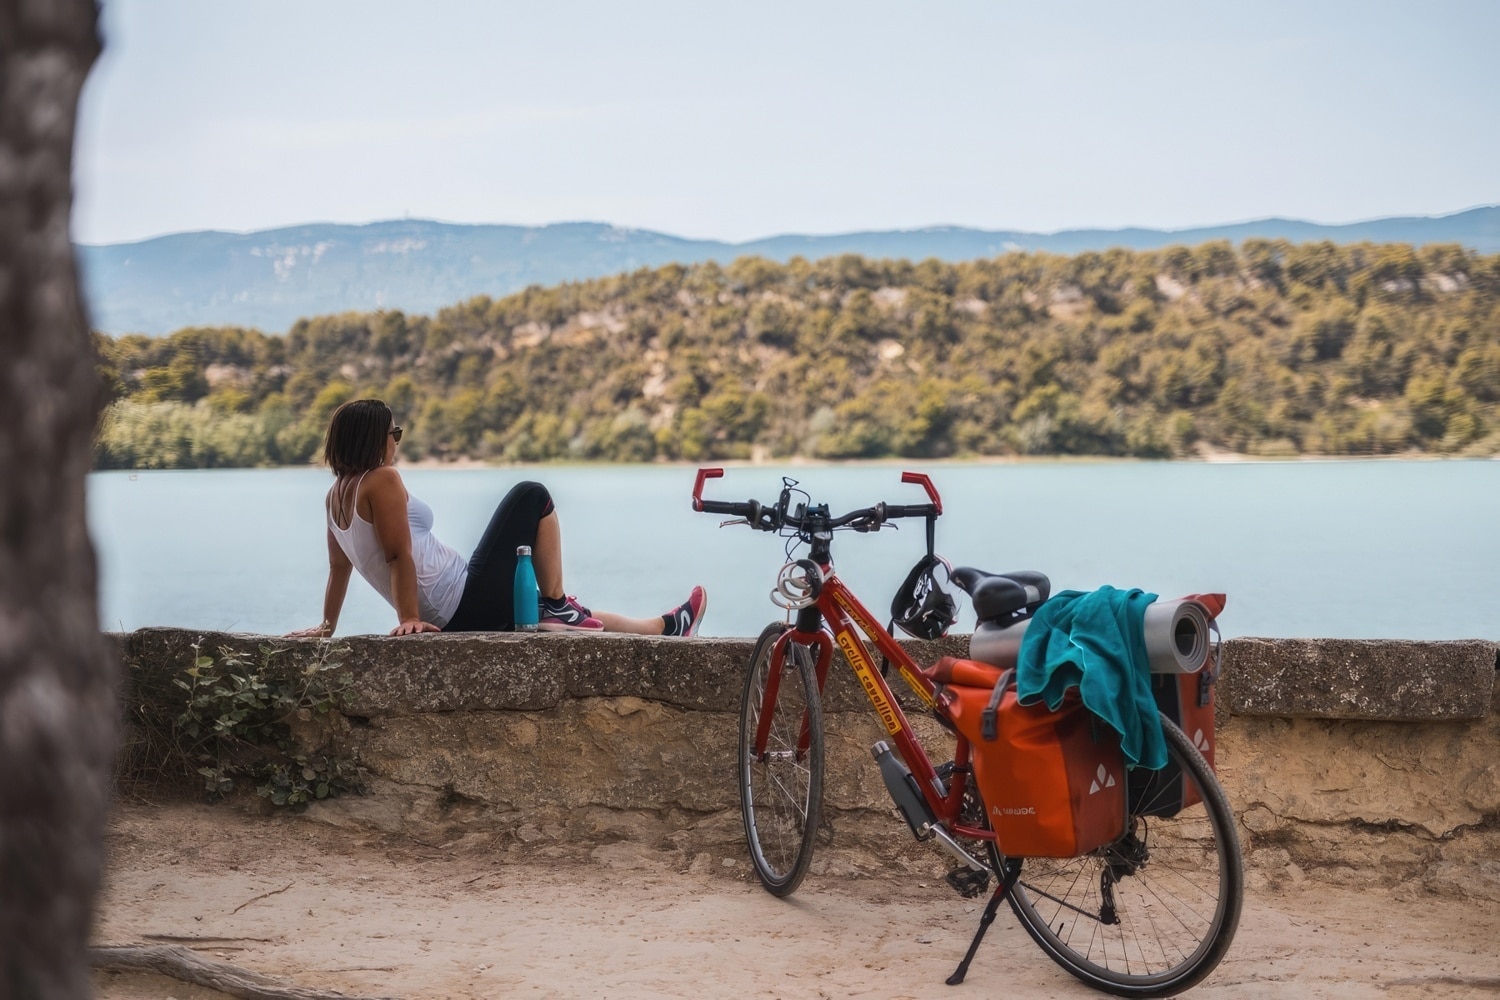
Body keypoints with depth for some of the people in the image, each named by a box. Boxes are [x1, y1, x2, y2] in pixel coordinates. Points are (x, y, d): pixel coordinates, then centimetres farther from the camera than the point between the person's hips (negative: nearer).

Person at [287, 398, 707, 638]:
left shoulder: (337, 495, 12)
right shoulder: (382, 480, -14)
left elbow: (338, 568, 16)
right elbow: (400, 556, -19)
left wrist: (326, 627, 21)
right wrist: (410, 619, -19)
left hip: (448, 619, 10)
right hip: (467, 603, -10)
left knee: (573, 619, 20)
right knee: (532, 497, 1)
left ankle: (667, 628, 28)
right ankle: (558, 605, 3)